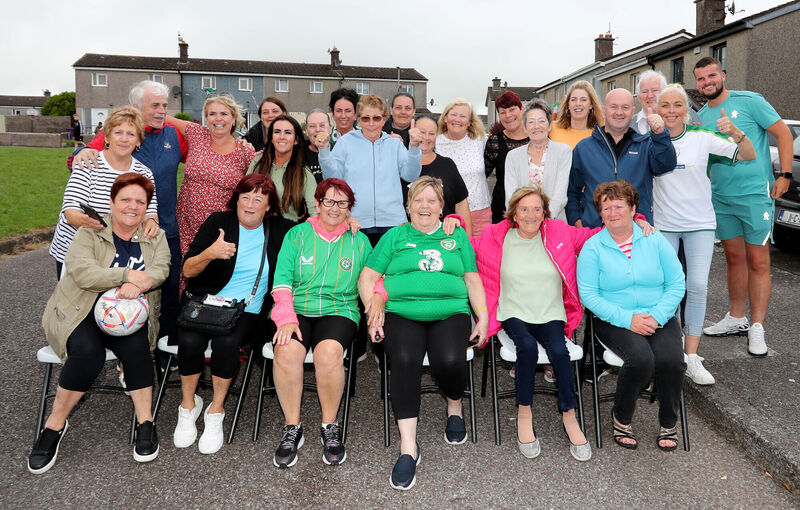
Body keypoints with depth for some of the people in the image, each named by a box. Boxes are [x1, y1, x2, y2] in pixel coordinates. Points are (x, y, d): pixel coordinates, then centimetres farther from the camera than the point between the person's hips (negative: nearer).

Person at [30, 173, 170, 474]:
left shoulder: (155, 237, 12)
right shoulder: (90, 233, 4)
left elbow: (161, 269, -7)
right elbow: (81, 272, -14)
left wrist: (138, 284, -28)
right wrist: (127, 275, -24)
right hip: (82, 313, -1)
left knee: (136, 347, -29)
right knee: (88, 352, -30)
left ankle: (145, 421, -16)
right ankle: (55, 423, -10)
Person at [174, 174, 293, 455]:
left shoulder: (277, 229, 6)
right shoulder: (218, 221, 2)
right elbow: (187, 270, -4)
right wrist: (210, 253, -24)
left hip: (247, 310, 0)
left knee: (226, 342, -31)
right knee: (190, 341, -29)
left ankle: (216, 411, -7)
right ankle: (188, 405, 0)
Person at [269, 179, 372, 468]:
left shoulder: (359, 241, 15)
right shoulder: (298, 234, 11)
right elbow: (281, 281, 2)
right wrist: (287, 318, -13)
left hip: (339, 311, 0)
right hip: (296, 308, 0)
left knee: (329, 351, -32)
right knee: (287, 350, -31)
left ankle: (330, 427, -12)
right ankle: (292, 428, -13)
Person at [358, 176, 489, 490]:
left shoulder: (457, 235, 21)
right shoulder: (395, 236, 17)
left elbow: (472, 279, 16)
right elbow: (367, 278, 11)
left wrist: (483, 317, 4)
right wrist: (373, 310, -5)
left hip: (450, 313, 1)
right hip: (402, 313, 0)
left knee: (450, 361, -29)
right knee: (405, 362, -30)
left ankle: (455, 409, 6)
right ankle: (408, 447, -21)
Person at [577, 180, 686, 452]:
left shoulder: (655, 241, 7)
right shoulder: (592, 248, 0)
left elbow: (677, 284, 4)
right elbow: (588, 295, -7)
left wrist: (656, 317, -12)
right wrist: (628, 319, -17)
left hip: (660, 319, 3)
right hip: (614, 322, -2)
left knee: (671, 359, -25)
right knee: (641, 358, -30)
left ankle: (669, 422, 3)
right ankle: (621, 418, -2)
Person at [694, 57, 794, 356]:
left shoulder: (749, 101, -5)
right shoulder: (701, 117, 10)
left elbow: (783, 132, -5)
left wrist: (785, 175, -11)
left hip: (755, 194, -5)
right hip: (720, 197, 5)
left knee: (758, 262, -2)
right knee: (734, 258, 13)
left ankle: (757, 328, 4)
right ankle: (737, 319, 23)